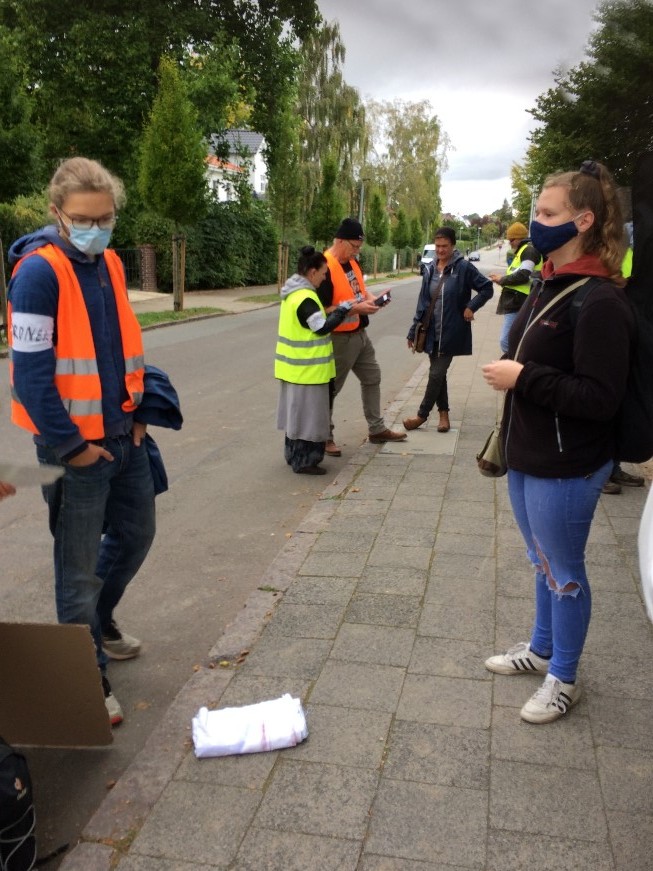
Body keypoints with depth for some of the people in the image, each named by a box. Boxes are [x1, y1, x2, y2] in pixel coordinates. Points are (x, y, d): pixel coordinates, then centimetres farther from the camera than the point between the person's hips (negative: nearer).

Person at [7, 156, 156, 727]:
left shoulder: (110, 263, 6)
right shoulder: (39, 271, -17)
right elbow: (31, 373, -19)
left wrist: (138, 414, 8)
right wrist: (70, 445, -15)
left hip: (122, 436, 8)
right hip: (76, 445, -7)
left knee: (135, 534, 20)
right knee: (79, 564, 5)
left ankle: (97, 620, 44)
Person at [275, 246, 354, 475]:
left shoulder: (292, 293, 10)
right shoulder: (305, 298, -21)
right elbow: (323, 327, -19)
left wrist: (336, 311, 8)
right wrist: (341, 310, -10)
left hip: (294, 367, 10)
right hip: (307, 369, -10)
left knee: (296, 411, 18)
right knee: (308, 414, -1)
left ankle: (294, 455, 29)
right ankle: (304, 461, 7)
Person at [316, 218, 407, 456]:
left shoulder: (352, 262, 5)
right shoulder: (326, 269, -22)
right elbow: (323, 311, -24)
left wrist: (371, 298, -3)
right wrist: (356, 308, -27)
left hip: (360, 334, 9)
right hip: (340, 339, -9)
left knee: (372, 379, 18)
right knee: (331, 388, 3)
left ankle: (377, 429, 31)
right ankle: (325, 436, 17)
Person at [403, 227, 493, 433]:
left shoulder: (463, 267, -9)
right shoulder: (431, 269, 5)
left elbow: (487, 288, -3)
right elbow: (423, 302, 7)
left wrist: (470, 307, -12)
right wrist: (413, 331, 6)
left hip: (451, 332, -5)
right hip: (432, 331, 5)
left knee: (436, 374, -4)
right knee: (438, 373, 12)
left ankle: (422, 415, 11)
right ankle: (443, 413, 26)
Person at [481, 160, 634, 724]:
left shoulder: (601, 302, -21)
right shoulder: (549, 285, 8)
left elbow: (600, 398, -25)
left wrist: (523, 378, -25)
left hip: (566, 470, -8)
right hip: (528, 459, 9)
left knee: (564, 572, 8)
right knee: (544, 564, 23)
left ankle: (564, 679, 28)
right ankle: (541, 649, 43)